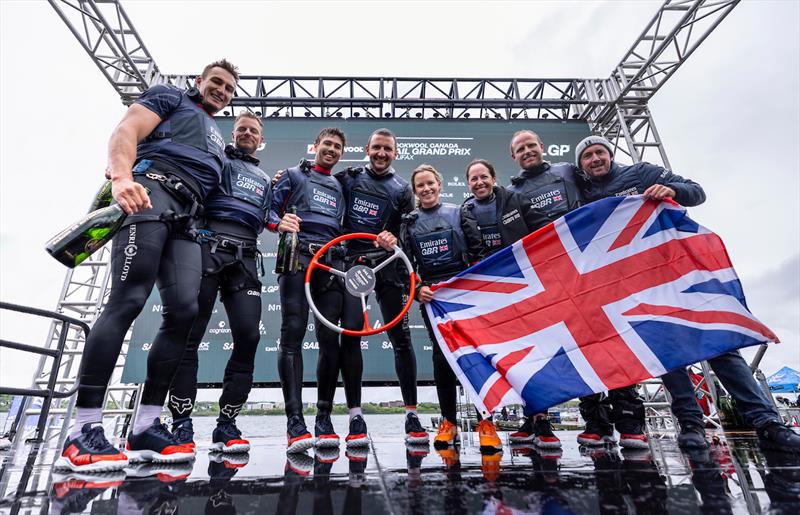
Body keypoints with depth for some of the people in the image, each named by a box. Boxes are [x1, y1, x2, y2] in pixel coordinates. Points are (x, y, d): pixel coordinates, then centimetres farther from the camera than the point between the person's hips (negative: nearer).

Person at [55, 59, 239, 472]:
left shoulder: (216, 141, 36)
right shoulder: (170, 97, 18)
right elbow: (126, 132, 0)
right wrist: (122, 176, -20)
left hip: (186, 219, 6)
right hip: (152, 191, -6)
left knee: (184, 312, -9)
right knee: (127, 302, -17)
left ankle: (145, 428, -4)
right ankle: (82, 433, -14)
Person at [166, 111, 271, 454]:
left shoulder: (265, 181, 29)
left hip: (245, 258, 3)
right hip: (209, 248, -3)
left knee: (248, 336, -7)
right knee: (190, 334, -6)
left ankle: (226, 425, 3)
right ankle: (182, 425, 3)